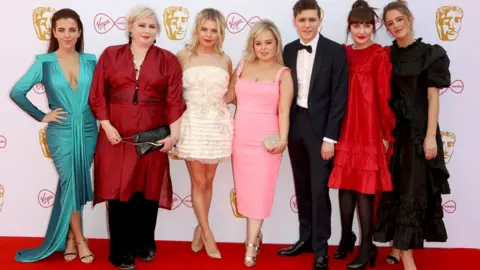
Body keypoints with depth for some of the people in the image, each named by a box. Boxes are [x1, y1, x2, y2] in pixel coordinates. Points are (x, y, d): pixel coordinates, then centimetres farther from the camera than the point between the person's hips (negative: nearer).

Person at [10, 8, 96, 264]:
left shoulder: (90, 60, 3)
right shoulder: (44, 62, -3)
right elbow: (17, 92, -3)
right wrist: (41, 116, -5)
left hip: (88, 131, 3)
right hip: (61, 132, -2)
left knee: (77, 183, 10)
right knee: (71, 183, -1)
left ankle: (70, 237, 24)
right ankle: (79, 240, 13)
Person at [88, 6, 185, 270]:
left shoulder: (168, 60, 5)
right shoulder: (110, 55, 6)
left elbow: (175, 100, 0)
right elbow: (97, 95, 2)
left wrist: (174, 134, -7)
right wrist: (107, 126, -7)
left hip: (153, 137, 0)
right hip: (117, 136, 0)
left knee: (147, 192, 8)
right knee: (118, 192, 2)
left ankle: (144, 244, 25)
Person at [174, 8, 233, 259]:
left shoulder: (225, 60, 6)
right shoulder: (183, 56, -2)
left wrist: (217, 100, 1)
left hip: (217, 124, 3)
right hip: (192, 123, -2)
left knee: (208, 181, 10)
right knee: (198, 182, 1)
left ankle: (199, 230, 27)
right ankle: (208, 235, 12)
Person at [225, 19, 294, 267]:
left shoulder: (283, 73, -2)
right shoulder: (242, 66, 7)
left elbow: (283, 111, -8)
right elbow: (229, 96, 12)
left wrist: (282, 139, -17)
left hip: (265, 139, -3)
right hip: (240, 137, 4)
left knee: (259, 191, -1)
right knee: (245, 189, 9)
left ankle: (250, 245, 6)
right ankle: (256, 235, 26)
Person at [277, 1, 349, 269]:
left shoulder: (335, 51, -7)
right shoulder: (288, 51, 7)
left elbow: (339, 97, -10)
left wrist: (330, 137, -14)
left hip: (320, 128, -4)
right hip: (295, 126, 5)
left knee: (319, 189, -1)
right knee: (302, 187, 14)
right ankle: (306, 238, 28)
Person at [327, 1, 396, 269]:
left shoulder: (379, 55, -6)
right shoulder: (343, 53, 9)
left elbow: (384, 97, -7)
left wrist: (386, 134, -6)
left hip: (369, 129, -5)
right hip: (345, 128, 5)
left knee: (364, 188, -1)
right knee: (345, 185, 10)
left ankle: (367, 246, 11)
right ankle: (347, 237, 26)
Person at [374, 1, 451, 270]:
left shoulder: (430, 53, -2)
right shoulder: (387, 55, 7)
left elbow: (433, 98, -6)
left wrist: (430, 136, -13)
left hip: (418, 129, -3)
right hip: (393, 128, 4)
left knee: (413, 189, -1)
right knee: (394, 188, 5)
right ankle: (399, 248, 14)